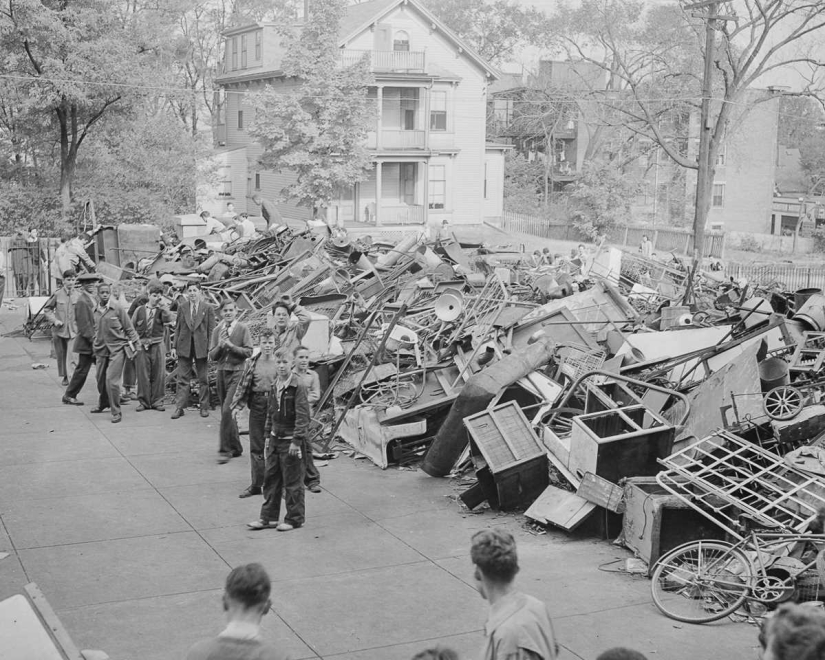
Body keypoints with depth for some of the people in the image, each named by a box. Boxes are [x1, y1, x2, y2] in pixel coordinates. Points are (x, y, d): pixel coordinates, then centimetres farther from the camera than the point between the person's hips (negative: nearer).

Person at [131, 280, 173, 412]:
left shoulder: (161, 311, 4)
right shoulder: (140, 310, 7)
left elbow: (169, 320, -18)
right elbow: (132, 327, 13)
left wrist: (162, 305, -18)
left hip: (157, 346, 0)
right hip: (141, 346, 0)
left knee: (158, 375, 1)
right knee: (142, 375, 2)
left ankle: (157, 401, 10)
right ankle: (143, 401, 11)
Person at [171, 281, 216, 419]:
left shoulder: (207, 308, -1)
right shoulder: (182, 307, 6)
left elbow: (211, 330, -1)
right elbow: (177, 328, 8)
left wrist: (210, 349, -7)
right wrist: (174, 346, 2)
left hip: (201, 347, -1)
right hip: (184, 346, 2)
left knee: (203, 379, 7)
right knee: (182, 379, 1)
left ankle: (204, 407, 16)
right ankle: (179, 407, 4)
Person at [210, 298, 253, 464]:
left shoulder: (243, 328, -3)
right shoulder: (217, 330, 8)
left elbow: (248, 352, -7)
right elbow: (212, 356, 6)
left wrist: (231, 345, -16)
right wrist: (220, 345, -12)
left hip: (237, 372, -5)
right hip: (222, 372, 5)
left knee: (227, 410, -13)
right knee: (227, 412, 10)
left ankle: (225, 450, -7)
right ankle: (236, 448, 22)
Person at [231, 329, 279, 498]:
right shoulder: (251, 363, 4)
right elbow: (243, 385, 7)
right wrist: (237, 405, -2)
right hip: (257, 405, 2)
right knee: (256, 447, 6)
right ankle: (256, 484, 14)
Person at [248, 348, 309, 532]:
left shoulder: (298, 386, -14)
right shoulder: (274, 386, 9)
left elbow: (302, 416, -17)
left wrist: (297, 441, -19)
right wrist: (268, 435, 15)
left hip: (290, 440, -7)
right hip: (275, 439, 7)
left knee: (292, 481, 1)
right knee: (270, 478, 11)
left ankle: (294, 518, 13)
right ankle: (269, 517, 19)